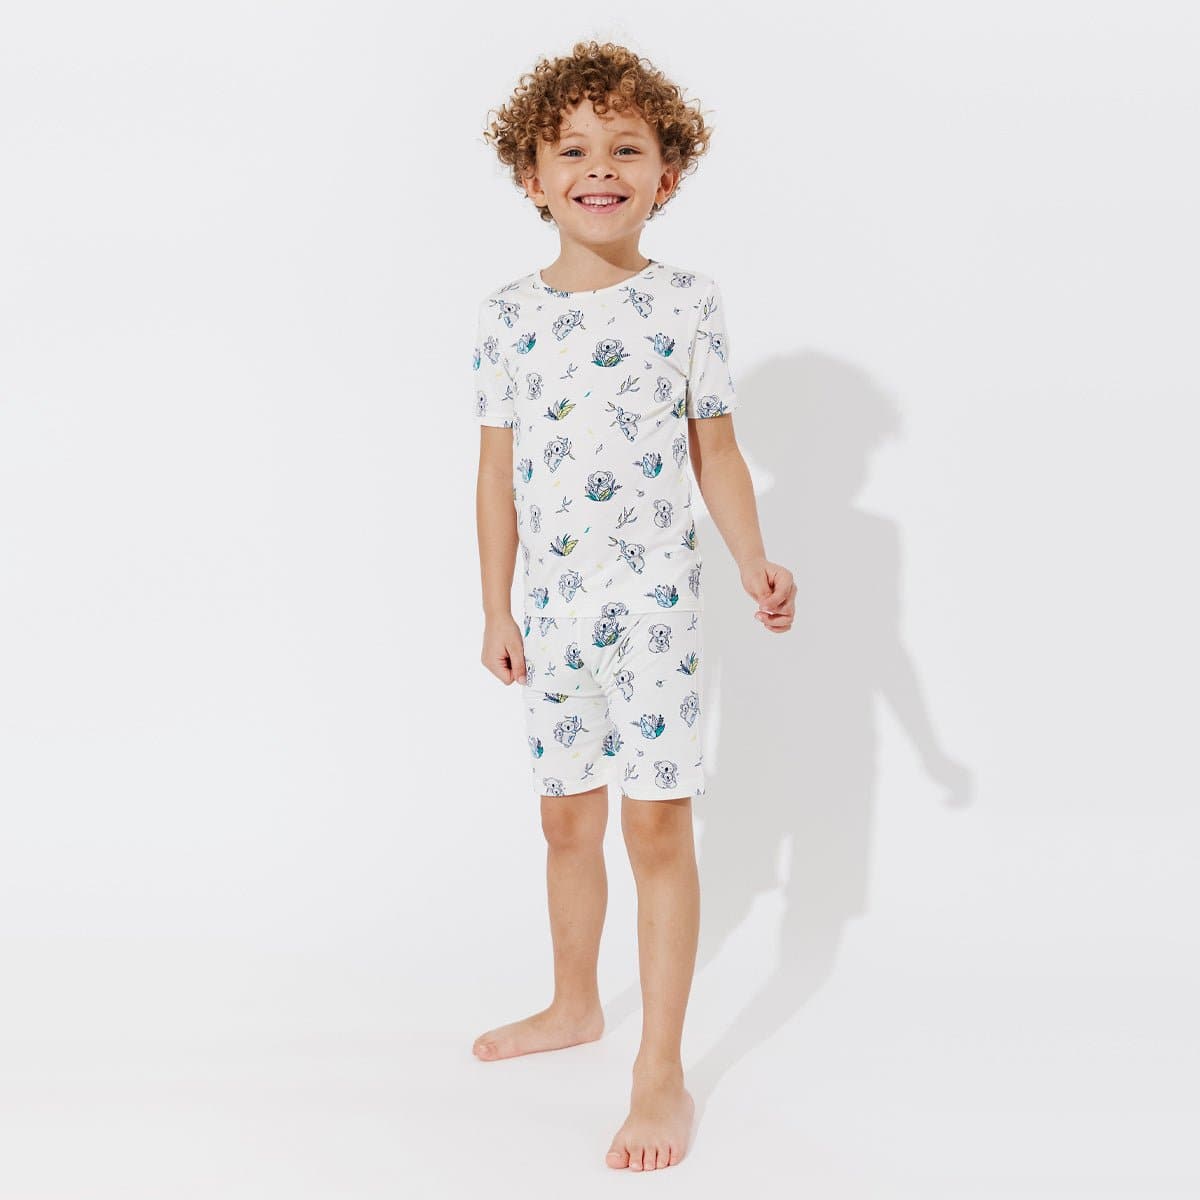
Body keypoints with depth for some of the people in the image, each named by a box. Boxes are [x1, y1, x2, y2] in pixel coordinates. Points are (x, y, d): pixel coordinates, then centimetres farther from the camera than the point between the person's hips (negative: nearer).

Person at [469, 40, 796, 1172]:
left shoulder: (687, 301, -2)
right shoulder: (510, 312, 4)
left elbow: (715, 451, 2)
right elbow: (499, 470, 7)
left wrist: (754, 564, -10)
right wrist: (496, 608, 6)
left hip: (653, 597, -3)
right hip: (553, 606, 3)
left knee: (656, 819, -4)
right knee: (567, 815, 15)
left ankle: (661, 1072, 5)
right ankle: (574, 1004, 36)